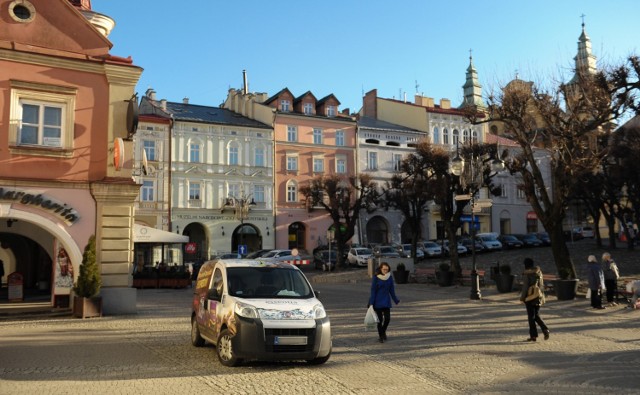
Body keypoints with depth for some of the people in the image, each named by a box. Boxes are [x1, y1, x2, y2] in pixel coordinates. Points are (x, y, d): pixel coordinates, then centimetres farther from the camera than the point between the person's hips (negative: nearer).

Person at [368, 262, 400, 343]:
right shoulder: (376, 278, -9)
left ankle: (383, 331, 22)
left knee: (387, 318, -7)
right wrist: (371, 303, -11)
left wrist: (396, 300, 10)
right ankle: (381, 336, 15)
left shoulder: (390, 277, 0)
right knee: (380, 320, 0)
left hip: (386, 301, 3)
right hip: (377, 302, -3)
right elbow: (373, 291, -9)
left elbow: (392, 290, 8)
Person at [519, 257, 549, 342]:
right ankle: (545, 329, -3)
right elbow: (542, 285, 13)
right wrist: (542, 296, 21)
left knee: (531, 316, 3)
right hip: (538, 297, 6)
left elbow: (525, 287, -16)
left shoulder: (526, 274, -13)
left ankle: (533, 335, 5)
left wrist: (522, 297, -7)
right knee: (537, 315, 18)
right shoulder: (539, 272, 6)